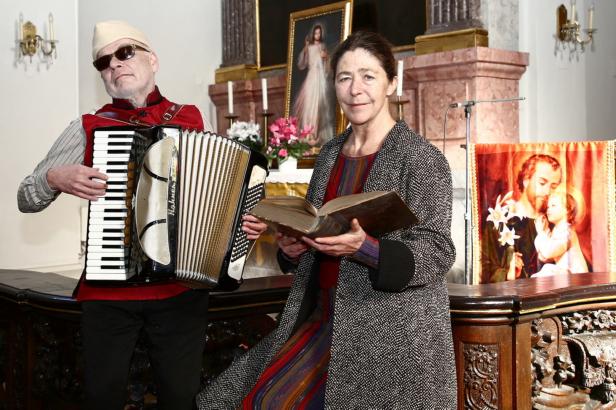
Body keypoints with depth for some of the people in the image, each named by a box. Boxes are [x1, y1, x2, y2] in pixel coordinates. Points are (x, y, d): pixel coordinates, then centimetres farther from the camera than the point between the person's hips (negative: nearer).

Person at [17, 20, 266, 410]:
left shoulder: (194, 120, 6)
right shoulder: (87, 129, 3)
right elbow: (26, 198, 7)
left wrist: (247, 220, -6)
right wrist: (55, 178, -13)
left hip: (182, 286, 0)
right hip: (107, 289, 0)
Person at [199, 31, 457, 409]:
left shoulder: (422, 158, -8)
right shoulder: (330, 154, 10)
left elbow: (438, 253, -13)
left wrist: (364, 248, -27)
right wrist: (293, 246, -4)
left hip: (390, 334, -6)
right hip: (322, 320, 6)